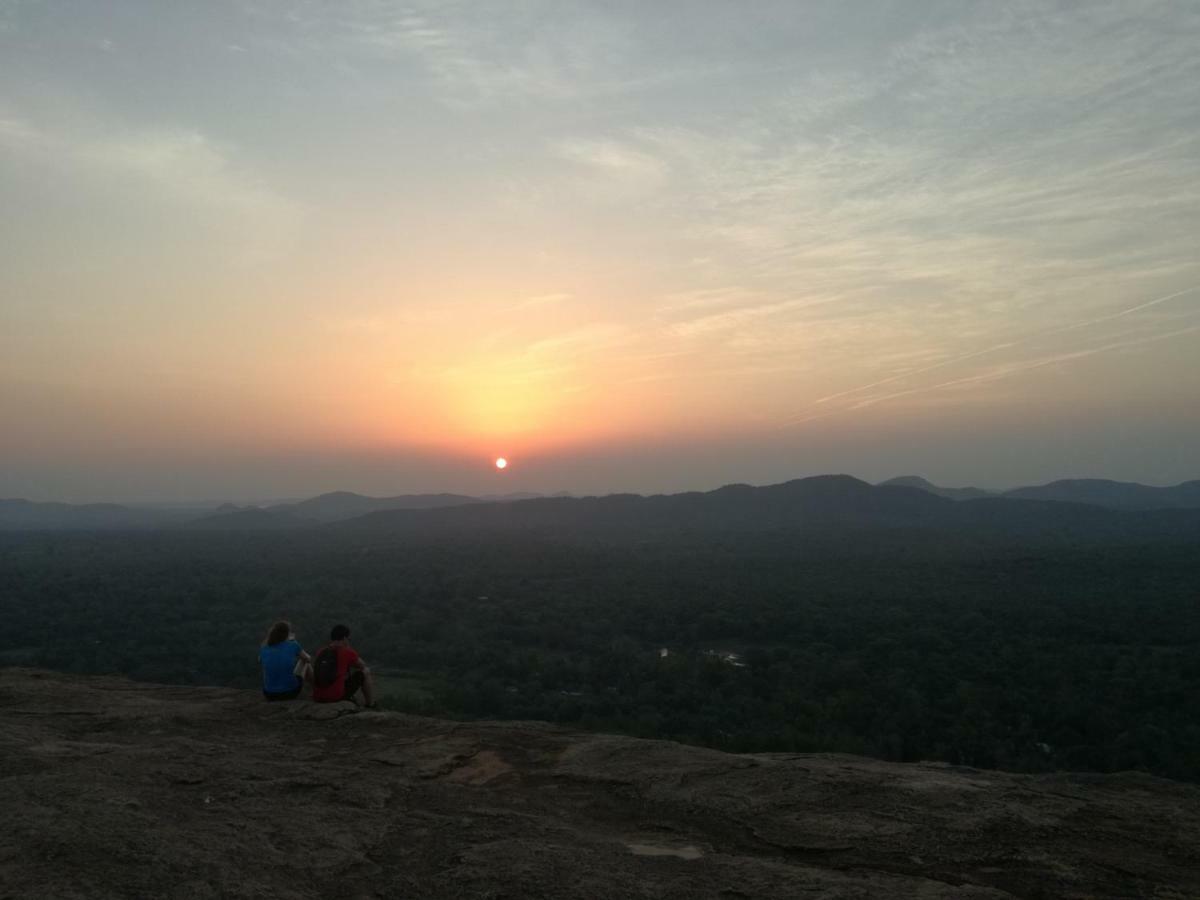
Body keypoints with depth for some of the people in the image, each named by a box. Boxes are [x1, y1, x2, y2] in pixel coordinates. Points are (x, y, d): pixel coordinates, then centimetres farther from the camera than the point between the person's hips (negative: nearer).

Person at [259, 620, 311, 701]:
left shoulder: (263, 649, -3)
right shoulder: (293, 645, -9)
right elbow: (308, 659, 11)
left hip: (270, 694, 2)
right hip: (290, 693, -2)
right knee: (304, 660, 23)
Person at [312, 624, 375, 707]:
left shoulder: (320, 652, 11)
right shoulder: (347, 651, -3)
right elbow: (363, 666, 15)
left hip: (318, 697, 6)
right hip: (337, 695, -6)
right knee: (365, 672, 14)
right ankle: (371, 705, 20)